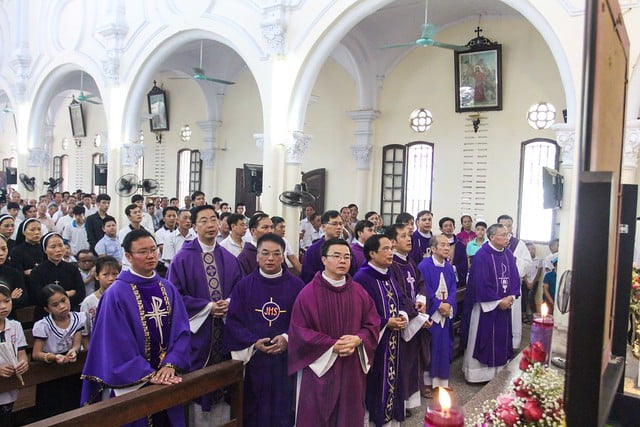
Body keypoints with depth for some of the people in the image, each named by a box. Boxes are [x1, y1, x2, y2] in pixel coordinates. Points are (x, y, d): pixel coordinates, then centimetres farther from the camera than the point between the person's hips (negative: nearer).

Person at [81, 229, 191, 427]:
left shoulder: (168, 289, 3)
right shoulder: (116, 294, -13)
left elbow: (181, 330, -2)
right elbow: (119, 344, -15)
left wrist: (170, 365, -16)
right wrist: (148, 374, -19)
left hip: (167, 379, 5)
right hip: (132, 382, -4)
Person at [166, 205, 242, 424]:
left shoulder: (229, 259, 7)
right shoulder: (183, 258, -6)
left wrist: (229, 304, -12)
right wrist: (207, 306, -15)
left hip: (225, 329, 4)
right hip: (196, 328, -4)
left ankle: (221, 417, 25)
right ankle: (197, 418, 21)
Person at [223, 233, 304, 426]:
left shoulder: (296, 286, 0)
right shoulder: (244, 285, 0)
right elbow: (233, 320, -2)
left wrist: (288, 338, -19)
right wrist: (254, 342, -16)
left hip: (285, 358, 0)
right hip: (252, 358, 0)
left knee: (282, 409, 8)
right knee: (252, 410, 10)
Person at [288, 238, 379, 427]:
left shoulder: (359, 292, 4)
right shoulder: (308, 293, -8)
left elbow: (373, 324, 6)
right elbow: (299, 331, -10)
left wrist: (358, 339, -14)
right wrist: (332, 345, -17)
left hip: (353, 369, 4)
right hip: (320, 367, -3)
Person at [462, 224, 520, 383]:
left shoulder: (508, 254, 6)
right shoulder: (482, 255, -16)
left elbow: (514, 276, 6)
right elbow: (481, 282, -20)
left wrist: (511, 296, -9)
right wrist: (498, 301, -16)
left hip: (504, 304, 7)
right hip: (486, 305, -7)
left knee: (502, 338, 14)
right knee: (484, 339, 3)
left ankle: (499, 370, 28)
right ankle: (480, 372, 16)